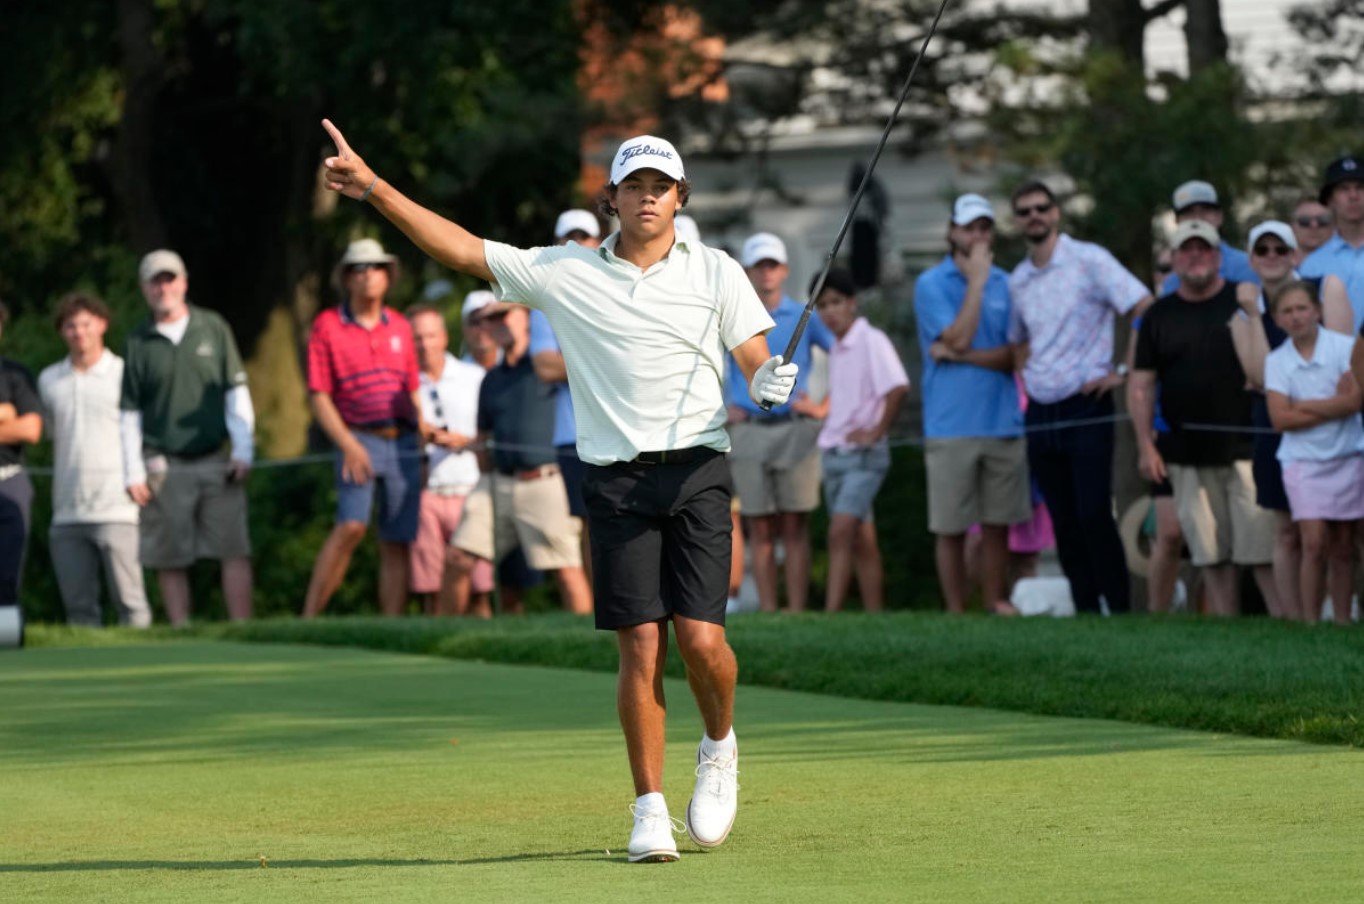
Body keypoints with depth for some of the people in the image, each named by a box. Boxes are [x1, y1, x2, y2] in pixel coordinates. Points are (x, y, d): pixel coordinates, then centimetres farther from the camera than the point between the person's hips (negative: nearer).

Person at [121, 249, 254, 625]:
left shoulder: (213, 327, 8)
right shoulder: (137, 342, 7)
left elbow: (237, 392, 8)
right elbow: (129, 412, 7)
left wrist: (243, 450, 0)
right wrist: (133, 472, 1)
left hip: (216, 463, 0)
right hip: (164, 466, 0)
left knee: (235, 549, -8)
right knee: (170, 558, -1)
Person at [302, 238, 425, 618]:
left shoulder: (400, 327, 13)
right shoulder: (327, 326, 1)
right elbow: (319, 397, -2)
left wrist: (424, 436, 14)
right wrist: (348, 445, -13)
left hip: (404, 444, 4)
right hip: (359, 441, -4)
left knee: (397, 543, 2)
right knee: (351, 526, -23)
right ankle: (308, 619, -20)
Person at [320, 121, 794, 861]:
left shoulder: (715, 274, 9)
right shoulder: (565, 273, 9)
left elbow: (759, 362, 7)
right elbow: (462, 250, 9)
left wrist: (774, 382, -18)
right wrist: (374, 188, 3)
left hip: (695, 470, 0)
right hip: (615, 479, 0)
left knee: (701, 639, -11)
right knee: (640, 648, -6)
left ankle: (719, 746, 20)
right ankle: (650, 809, 2)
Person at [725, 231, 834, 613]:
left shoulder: (805, 317, 6)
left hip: (795, 429, -1)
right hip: (748, 432, 1)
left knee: (794, 526, -4)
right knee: (759, 528, 1)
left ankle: (796, 611, -4)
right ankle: (767, 611, 4)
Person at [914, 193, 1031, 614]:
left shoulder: (1006, 284, 9)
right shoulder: (931, 284, -1)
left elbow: (1016, 356, 1)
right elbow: (958, 338, -14)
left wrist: (961, 355, -10)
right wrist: (976, 281, -11)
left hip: (1003, 424, 3)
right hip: (951, 427, -3)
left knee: (997, 525, 6)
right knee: (951, 529, 0)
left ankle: (997, 605, 14)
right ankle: (956, 614, 6)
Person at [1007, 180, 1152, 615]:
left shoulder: (1089, 260, -5)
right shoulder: (1017, 281, 13)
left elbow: (1147, 310, -9)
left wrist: (1124, 372, -12)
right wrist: (1027, 376, 11)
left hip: (1086, 407, -6)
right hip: (1040, 413, 6)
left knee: (1094, 517, -12)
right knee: (1064, 525, 5)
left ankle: (1121, 610, -7)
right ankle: (1085, 611, 10)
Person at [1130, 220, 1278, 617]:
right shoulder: (1159, 316, 12)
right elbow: (1141, 385, 12)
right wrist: (1146, 446, 3)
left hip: (1246, 447, -3)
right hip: (1187, 456, 3)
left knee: (1262, 549, -9)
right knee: (1210, 553, 4)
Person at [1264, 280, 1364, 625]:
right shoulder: (1276, 361, 1)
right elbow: (1280, 418, -8)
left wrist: (1304, 406, -13)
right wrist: (1332, 407, -10)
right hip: (1303, 460, 0)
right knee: (1315, 543, -11)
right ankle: (1310, 620, -5)